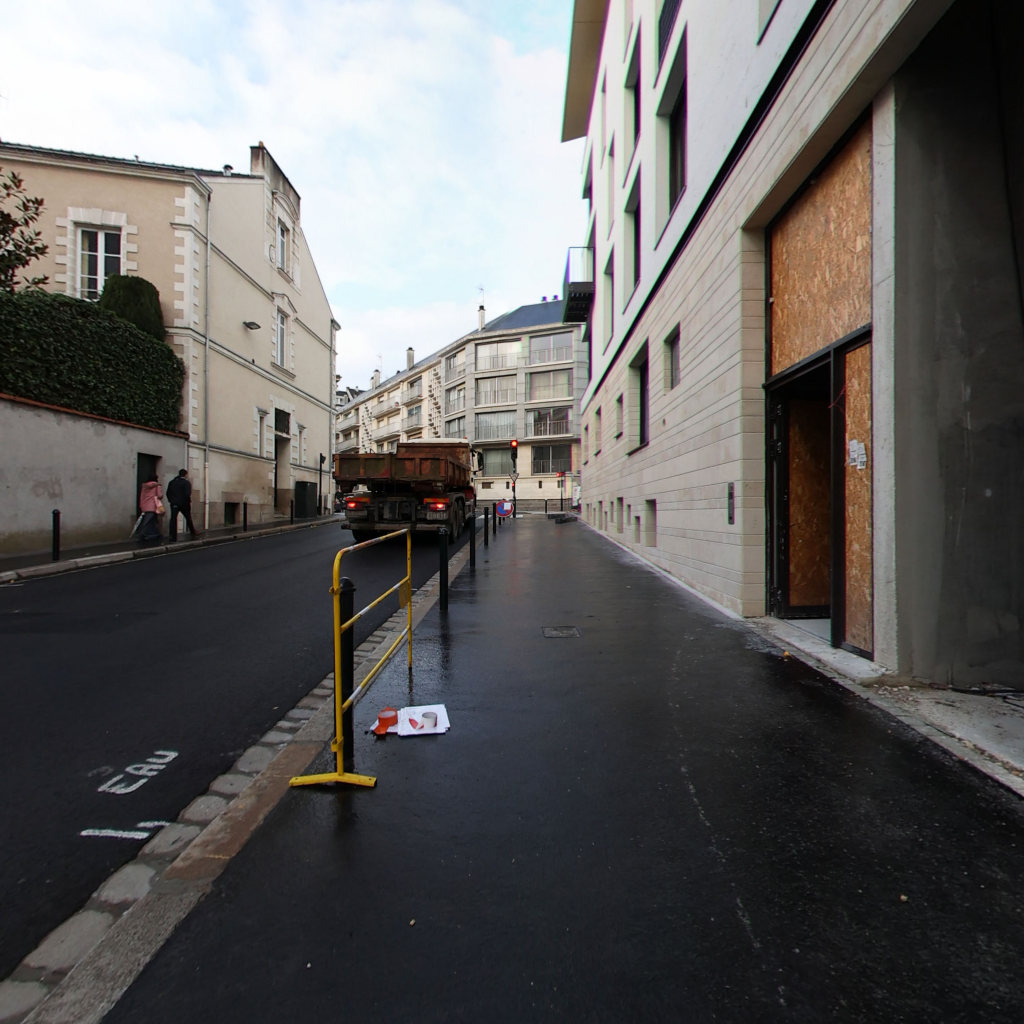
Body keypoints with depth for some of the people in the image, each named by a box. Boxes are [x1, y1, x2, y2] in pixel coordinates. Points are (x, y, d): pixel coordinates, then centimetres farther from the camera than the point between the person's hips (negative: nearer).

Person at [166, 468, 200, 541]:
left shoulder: (172, 482, 11)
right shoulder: (187, 482, -6)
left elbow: (168, 493, 10)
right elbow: (188, 494, -15)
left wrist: (170, 501, 17)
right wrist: (189, 502, -5)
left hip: (174, 503, 3)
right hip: (184, 504, -3)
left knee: (173, 519, 2)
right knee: (188, 518, 11)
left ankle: (173, 536, -5)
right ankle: (193, 533, 19)